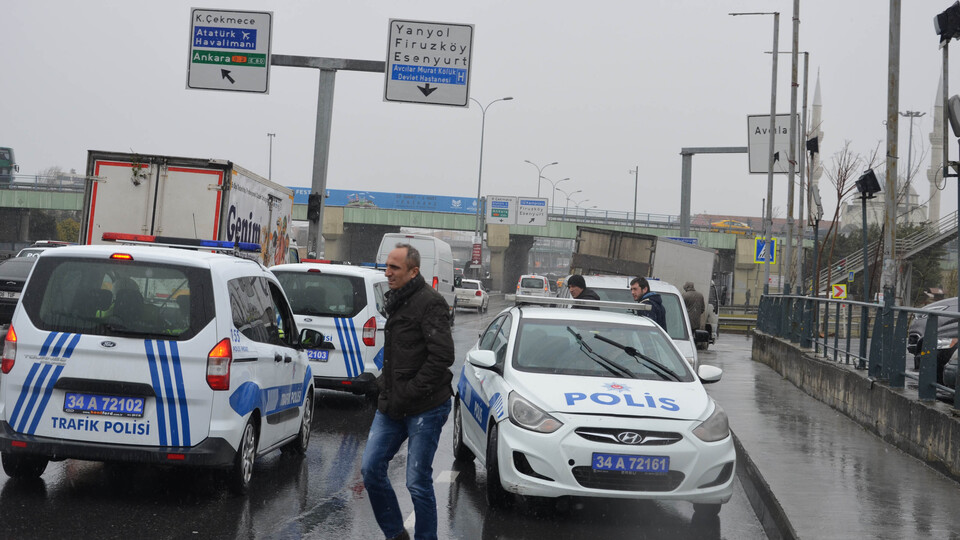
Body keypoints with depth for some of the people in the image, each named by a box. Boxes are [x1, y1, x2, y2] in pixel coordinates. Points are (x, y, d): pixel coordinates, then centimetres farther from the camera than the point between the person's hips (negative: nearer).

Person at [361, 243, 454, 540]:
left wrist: (408, 394, -17)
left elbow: (442, 356, -21)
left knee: (418, 482, -3)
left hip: (425, 408, -9)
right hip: (392, 405, 9)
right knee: (371, 469, 7)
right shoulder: (396, 301, 15)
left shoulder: (429, 302, -14)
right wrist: (385, 383, 14)